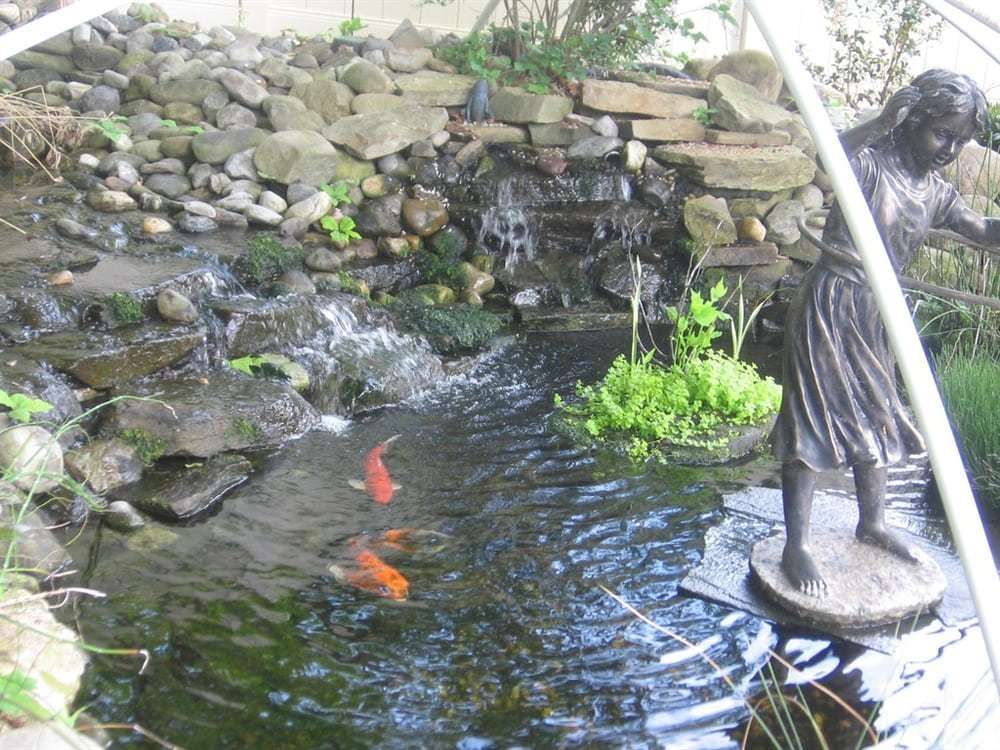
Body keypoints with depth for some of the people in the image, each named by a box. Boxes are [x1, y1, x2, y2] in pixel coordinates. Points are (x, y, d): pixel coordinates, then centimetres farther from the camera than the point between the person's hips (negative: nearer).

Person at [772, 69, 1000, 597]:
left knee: (876, 419, 18)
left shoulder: (937, 194, 9)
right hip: (829, 305, -8)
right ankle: (795, 547, 3)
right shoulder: (870, 162, -12)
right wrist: (882, 123, -39)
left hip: (875, 315, 8)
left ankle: (872, 523, 37)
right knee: (812, 420, -5)